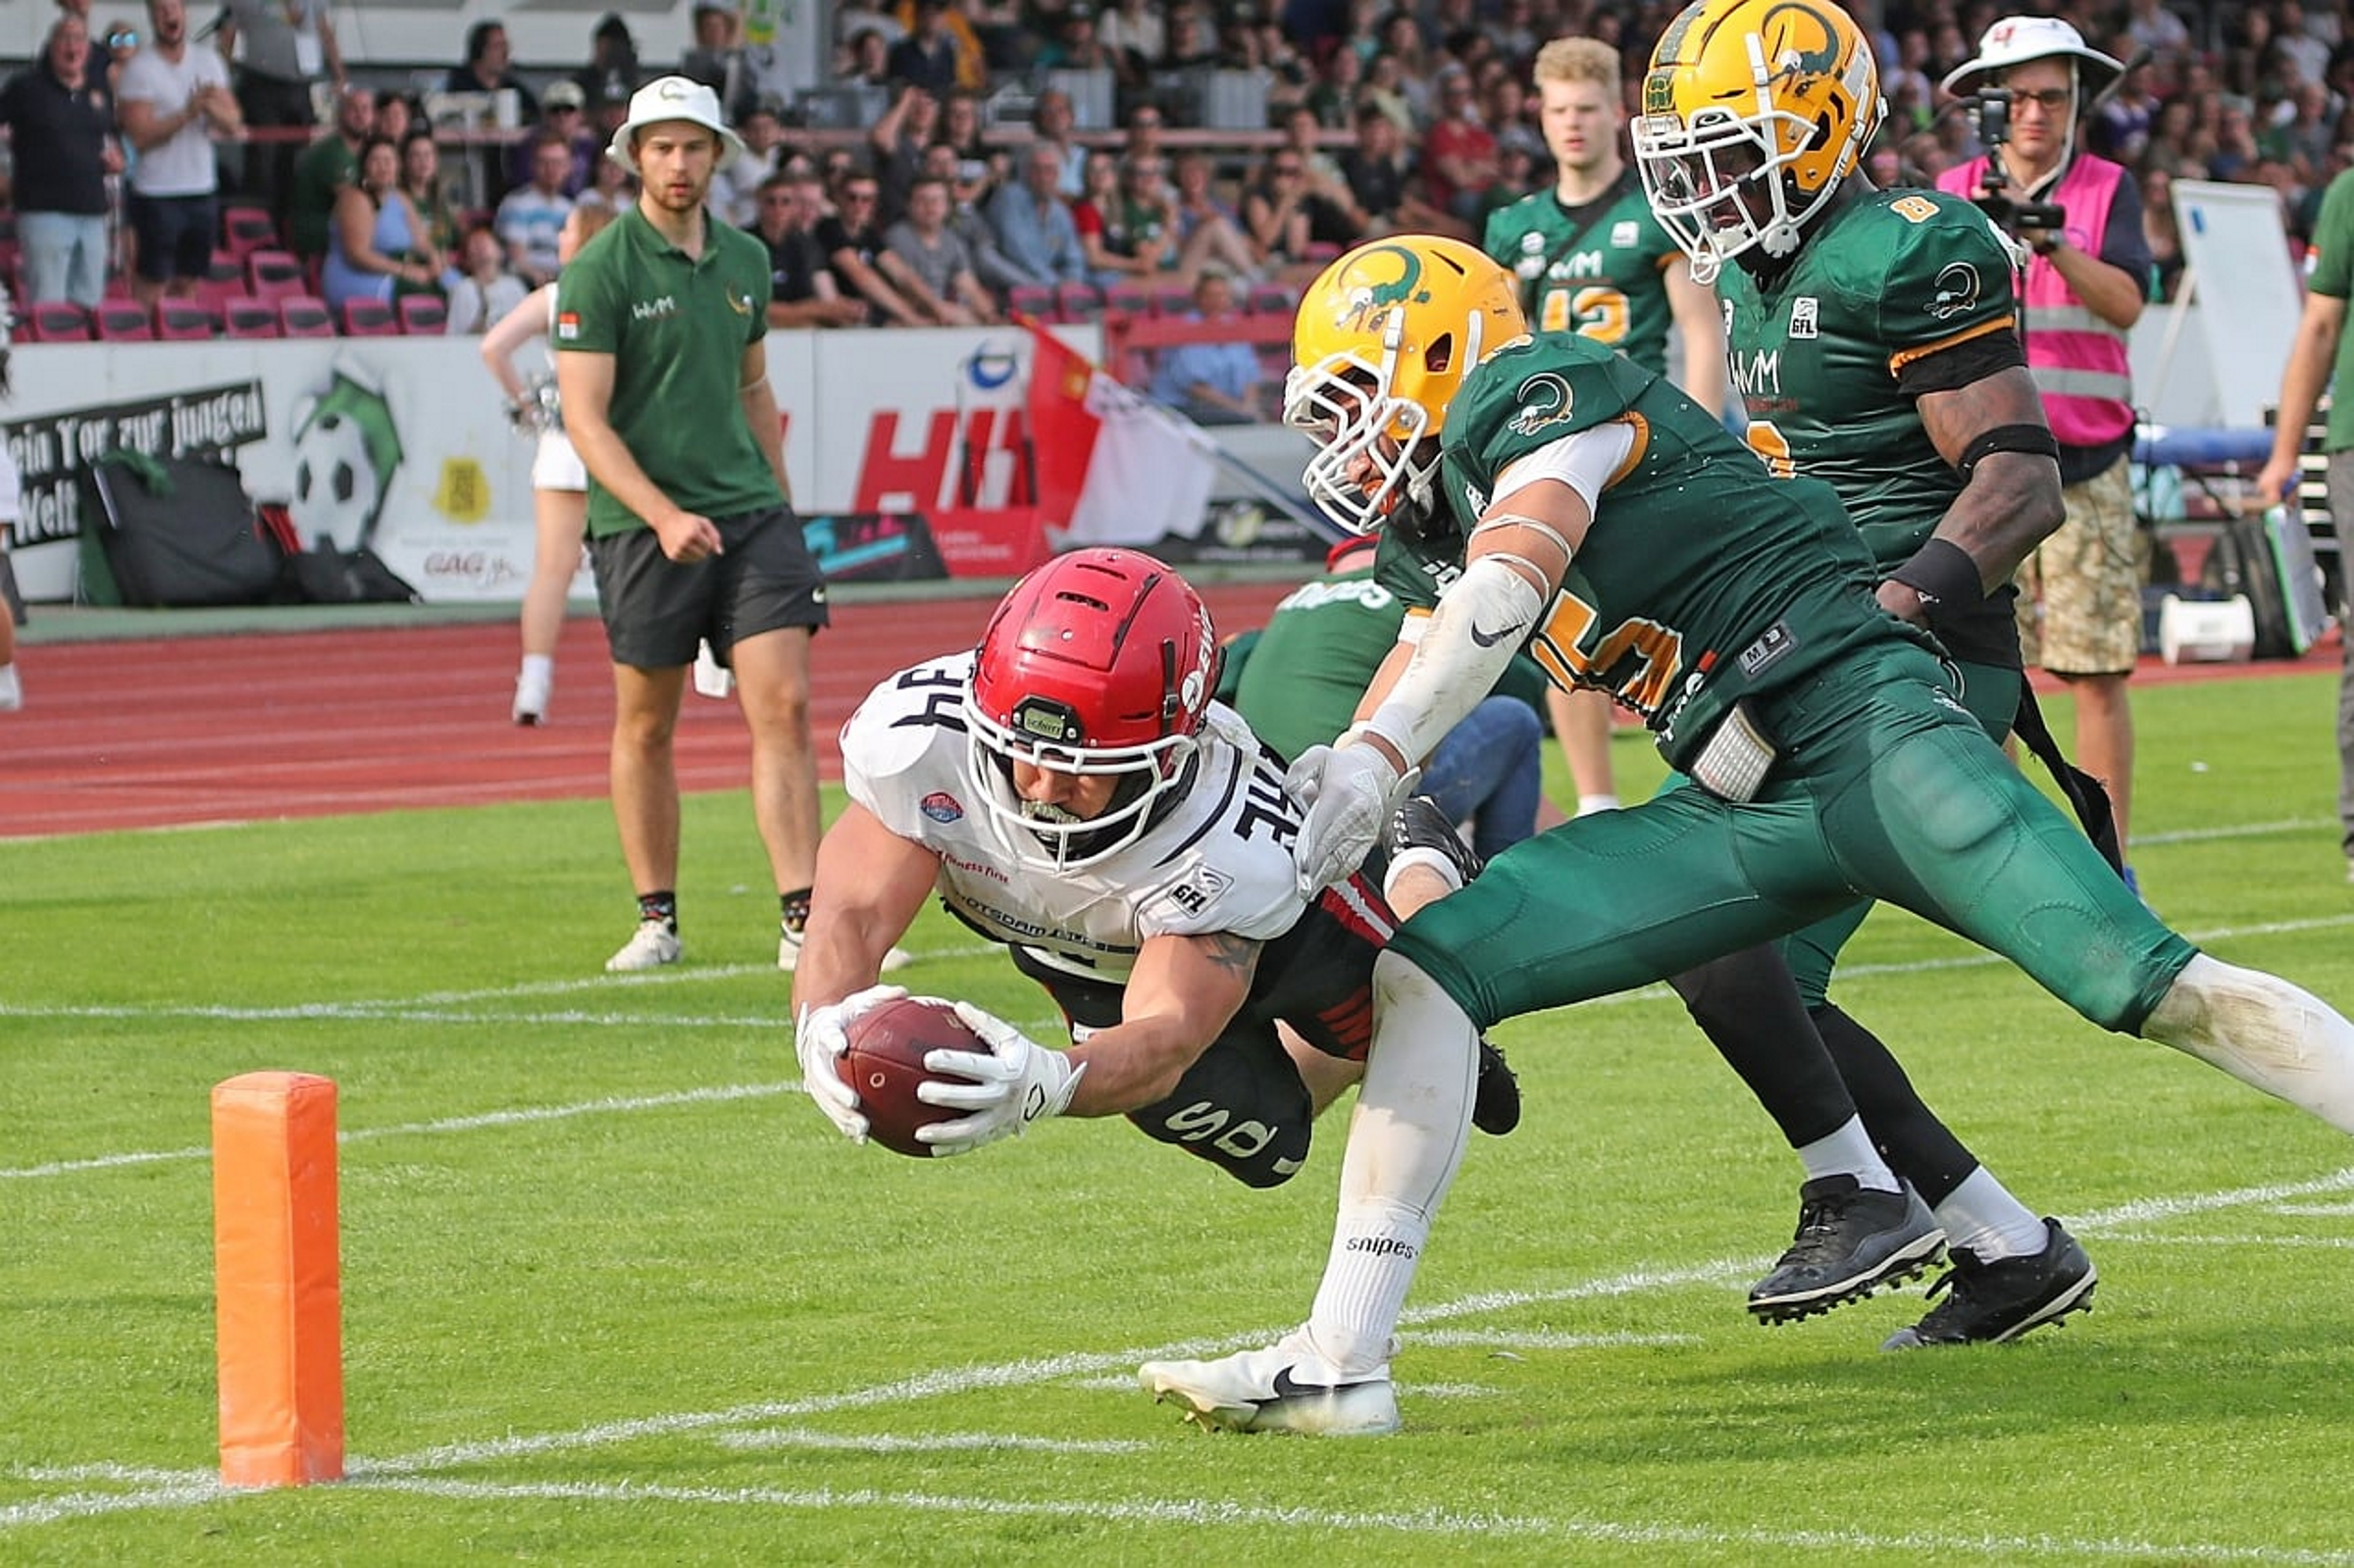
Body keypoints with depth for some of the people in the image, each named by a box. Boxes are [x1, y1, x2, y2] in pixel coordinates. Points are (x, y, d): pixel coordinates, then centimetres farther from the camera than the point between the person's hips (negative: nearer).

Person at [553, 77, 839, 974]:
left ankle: (802, 921, -10)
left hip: (749, 513, 4)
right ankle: (657, 920, 18)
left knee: (783, 707, -7)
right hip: (642, 523, -4)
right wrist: (663, 516, -22)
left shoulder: (744, 262, 11)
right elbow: (585, 420, -12)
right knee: (645, 727, 6)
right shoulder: (600, 272, -7)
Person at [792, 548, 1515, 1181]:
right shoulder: (918, 735, -42)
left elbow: (1168, 1036, -54)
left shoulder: (1231, 848, -47)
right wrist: (826, 1024, -66)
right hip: (1077, 948, 2)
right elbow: (854, 914, -42)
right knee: (1262, 1147, 13)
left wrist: (1049, 1082, -78)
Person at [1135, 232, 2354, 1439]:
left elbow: (1504, 596, -18)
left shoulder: (1529, 397, -4)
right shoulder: (1424, 531, 22)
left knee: (2151, 989, -21)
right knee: (1428, 966, -2)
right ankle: (1340, 1363, -4)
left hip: (1861, 717, -9)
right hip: (1737, 814, 9)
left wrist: (1374, 759, -27)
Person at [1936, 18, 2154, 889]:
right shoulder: (1955, 192, 7)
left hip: (2087, 465, -1)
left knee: (2099, 670, -2)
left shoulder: (2108, 190, 5)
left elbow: (2125, 303, -10)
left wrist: (2055, 245, -25)